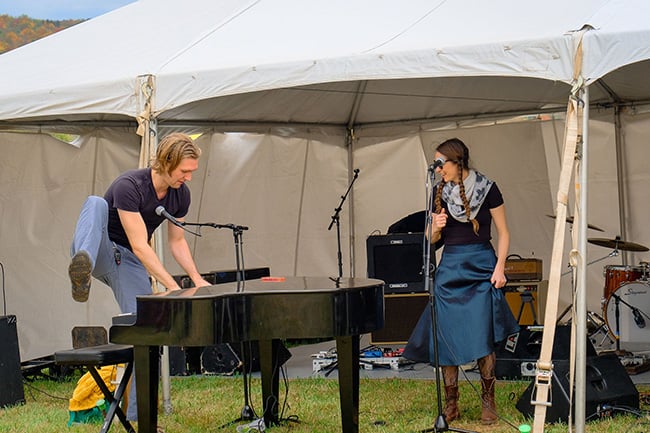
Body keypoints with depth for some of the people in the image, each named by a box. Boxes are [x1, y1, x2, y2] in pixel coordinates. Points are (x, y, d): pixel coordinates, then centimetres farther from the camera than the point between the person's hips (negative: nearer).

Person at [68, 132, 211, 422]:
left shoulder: (181, 194, -2)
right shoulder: (129, 186, -25)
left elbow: (177, 241, 11)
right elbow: (140, 246, -27)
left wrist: (197, 280, -1)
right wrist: (173, 288, -29)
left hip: (129, 264, 6)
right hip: (100, 253, -6)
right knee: (96, 203, -34)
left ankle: (137, 414, 4)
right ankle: (82, 271, -63)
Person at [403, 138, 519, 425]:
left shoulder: (487, 189, -3)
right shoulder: (440, 192, 8)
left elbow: (503, 233, 2)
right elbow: (432, 239, 14)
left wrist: (500, 267, -10)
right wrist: (436, 227, -8)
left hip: (481, 265, -4)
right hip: (450, 268, 4)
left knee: (482, 338, -7)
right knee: (446, 337, 1)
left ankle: (488, 402, 6)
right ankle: (451, 404, 11)